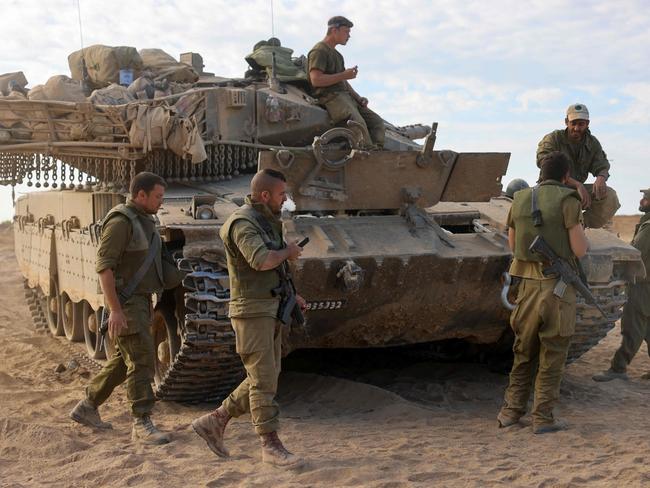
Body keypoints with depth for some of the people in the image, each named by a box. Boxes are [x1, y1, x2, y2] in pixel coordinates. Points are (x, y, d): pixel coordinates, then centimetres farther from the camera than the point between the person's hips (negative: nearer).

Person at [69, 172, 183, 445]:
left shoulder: (144, 221, 13)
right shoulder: (120, 222, -16)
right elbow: (104, 266, -21)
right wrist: (115, 310, -24)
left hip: (142, 300, 10)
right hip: (125, 302, -10)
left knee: (124, 360, 15)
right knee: (141, 360, -10)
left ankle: (87, 407, 28)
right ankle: (142, 424, -4)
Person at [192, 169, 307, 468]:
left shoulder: (266, 222, 16)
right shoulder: (243, 223, -14)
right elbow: (260, 260, -31)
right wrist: (288, 251, -13)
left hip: (270, 310, 10)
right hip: (252, 311, -10)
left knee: (265, 378, 12)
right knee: (264, 381, -4)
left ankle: (214, 422, 20)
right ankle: (271, 446, 4)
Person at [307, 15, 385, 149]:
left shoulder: (336, 54, 27)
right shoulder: (319, 51, -3)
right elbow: (315, 80, -16)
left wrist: (358, 98, 13)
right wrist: (344, 75, -13)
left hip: (345, 95, 10)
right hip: (331, 97, -10)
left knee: (377, 122, -3)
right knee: (359, 123, -31)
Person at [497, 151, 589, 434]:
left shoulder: (520, 200, 7)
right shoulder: (567, 200, -10)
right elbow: (580, 250, -12)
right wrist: (578, 227, 8)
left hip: (528, 286, 5)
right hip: (558, 288, -5)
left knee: (523, 354, 17)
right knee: (552, 357, 6)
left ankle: (511, 410, 18)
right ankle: (543, 418, 9)